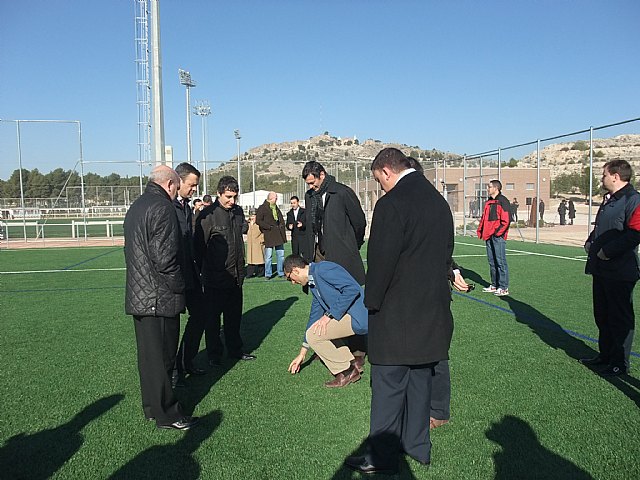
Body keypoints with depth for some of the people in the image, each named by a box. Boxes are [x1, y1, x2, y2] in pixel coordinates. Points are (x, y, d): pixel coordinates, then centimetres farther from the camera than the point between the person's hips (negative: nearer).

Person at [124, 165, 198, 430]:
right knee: (162, 356, 0)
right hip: (161, 297, -9)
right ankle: (167, 413, 10)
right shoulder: (163, 208, -15)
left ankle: (151, 407, 29)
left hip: (138, 296, 9)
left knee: (147, 353, 17)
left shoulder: (135, 207, 15)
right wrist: (178, 286, -9)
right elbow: (165, 256, -23)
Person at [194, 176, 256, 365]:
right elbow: (199, 245, -11)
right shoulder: (208, 215, -14)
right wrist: (203, 270, -6)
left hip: (235, 276, 6)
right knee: (213, 317, 6)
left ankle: (235, 349, 30)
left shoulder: (238, 211, 8)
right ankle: (214, 354, 19)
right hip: (215, 277, -6)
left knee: (235, 315, 16)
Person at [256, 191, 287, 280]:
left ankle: (281, 273, 18)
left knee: (281, 254, 9)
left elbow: (281, 219, 27)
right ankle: (268, 274, 5)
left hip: (278, 234, 7)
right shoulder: (262, 208, -6)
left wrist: (281, 225, 9)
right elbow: (258, 220, -12)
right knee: (268, 256, -5)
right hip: (269, 235, -7)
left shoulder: (276, 208, 19)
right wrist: (269, 227, -14)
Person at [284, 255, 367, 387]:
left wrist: (329, 315, -19)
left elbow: (352, 289, -23)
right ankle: (353, 360, 20)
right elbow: (315, 315, 23)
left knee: (313, 334, -11)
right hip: (349, 314, 10)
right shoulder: (313, 283, 17)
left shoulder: (323, 269, -14)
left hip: (358, 316, -10)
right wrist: (302, 354, 26)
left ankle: (346, 372, 3)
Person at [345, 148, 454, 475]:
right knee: (420, 380, 18)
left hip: (396, 313, -8)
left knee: (388, 386, 3)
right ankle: (417, 445, 31)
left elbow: (381, 261, -18)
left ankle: (382, 457, 14)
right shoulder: (439, 202, 8)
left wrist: (372, 301, -6)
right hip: (432, 309, 8)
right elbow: (446, 254, 13)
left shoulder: (391, 204, -17)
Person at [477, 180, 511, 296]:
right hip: (489, 236, 9)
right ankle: (494, 285, 21)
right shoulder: (489, 202, 18)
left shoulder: (502, 201, -8)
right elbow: (484, 218, 22)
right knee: (492, 262, 13)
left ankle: (503, 288, -2)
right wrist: (480, 231, 11)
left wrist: (498, 232, -17)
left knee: (500, 261, -6)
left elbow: (505, 220, -14)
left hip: (498, 236, -9)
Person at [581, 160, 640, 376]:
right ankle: (605, 355, 31)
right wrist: (590, 242, 10)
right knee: (602, 315, 18)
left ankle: (620, 363, 13)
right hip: (601, 269, 10)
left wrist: (608, 250, -22)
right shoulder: (609, 199, 16)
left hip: (620, 272, -10)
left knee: (620, 318, 2)